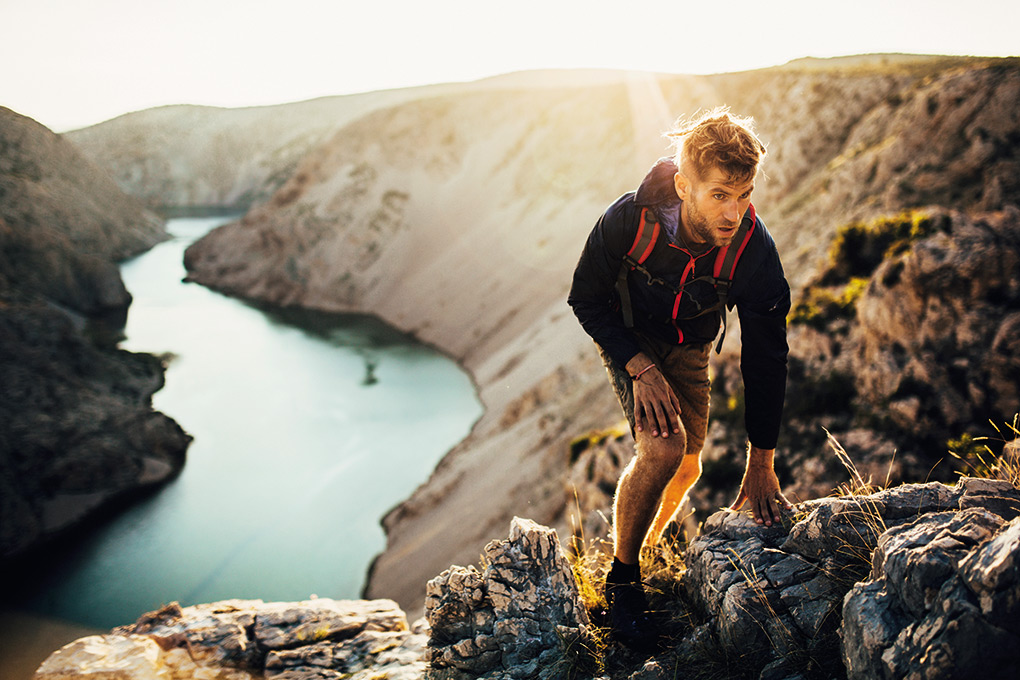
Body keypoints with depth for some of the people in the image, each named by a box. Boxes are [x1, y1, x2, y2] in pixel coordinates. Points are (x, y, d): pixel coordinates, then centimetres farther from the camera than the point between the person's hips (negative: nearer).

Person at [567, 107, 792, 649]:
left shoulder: (754, 249, -30)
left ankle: (644, 550, 42)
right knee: (662, 448, -25)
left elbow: (766, 356, -20)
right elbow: (586, 300, -17)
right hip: (628, 339, -3)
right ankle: (621, 577, -2)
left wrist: (761, 464, -16)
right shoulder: (629, 220, -35)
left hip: (690, 346, 4)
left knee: (686, 469, 11)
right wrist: (641, 369, -28)